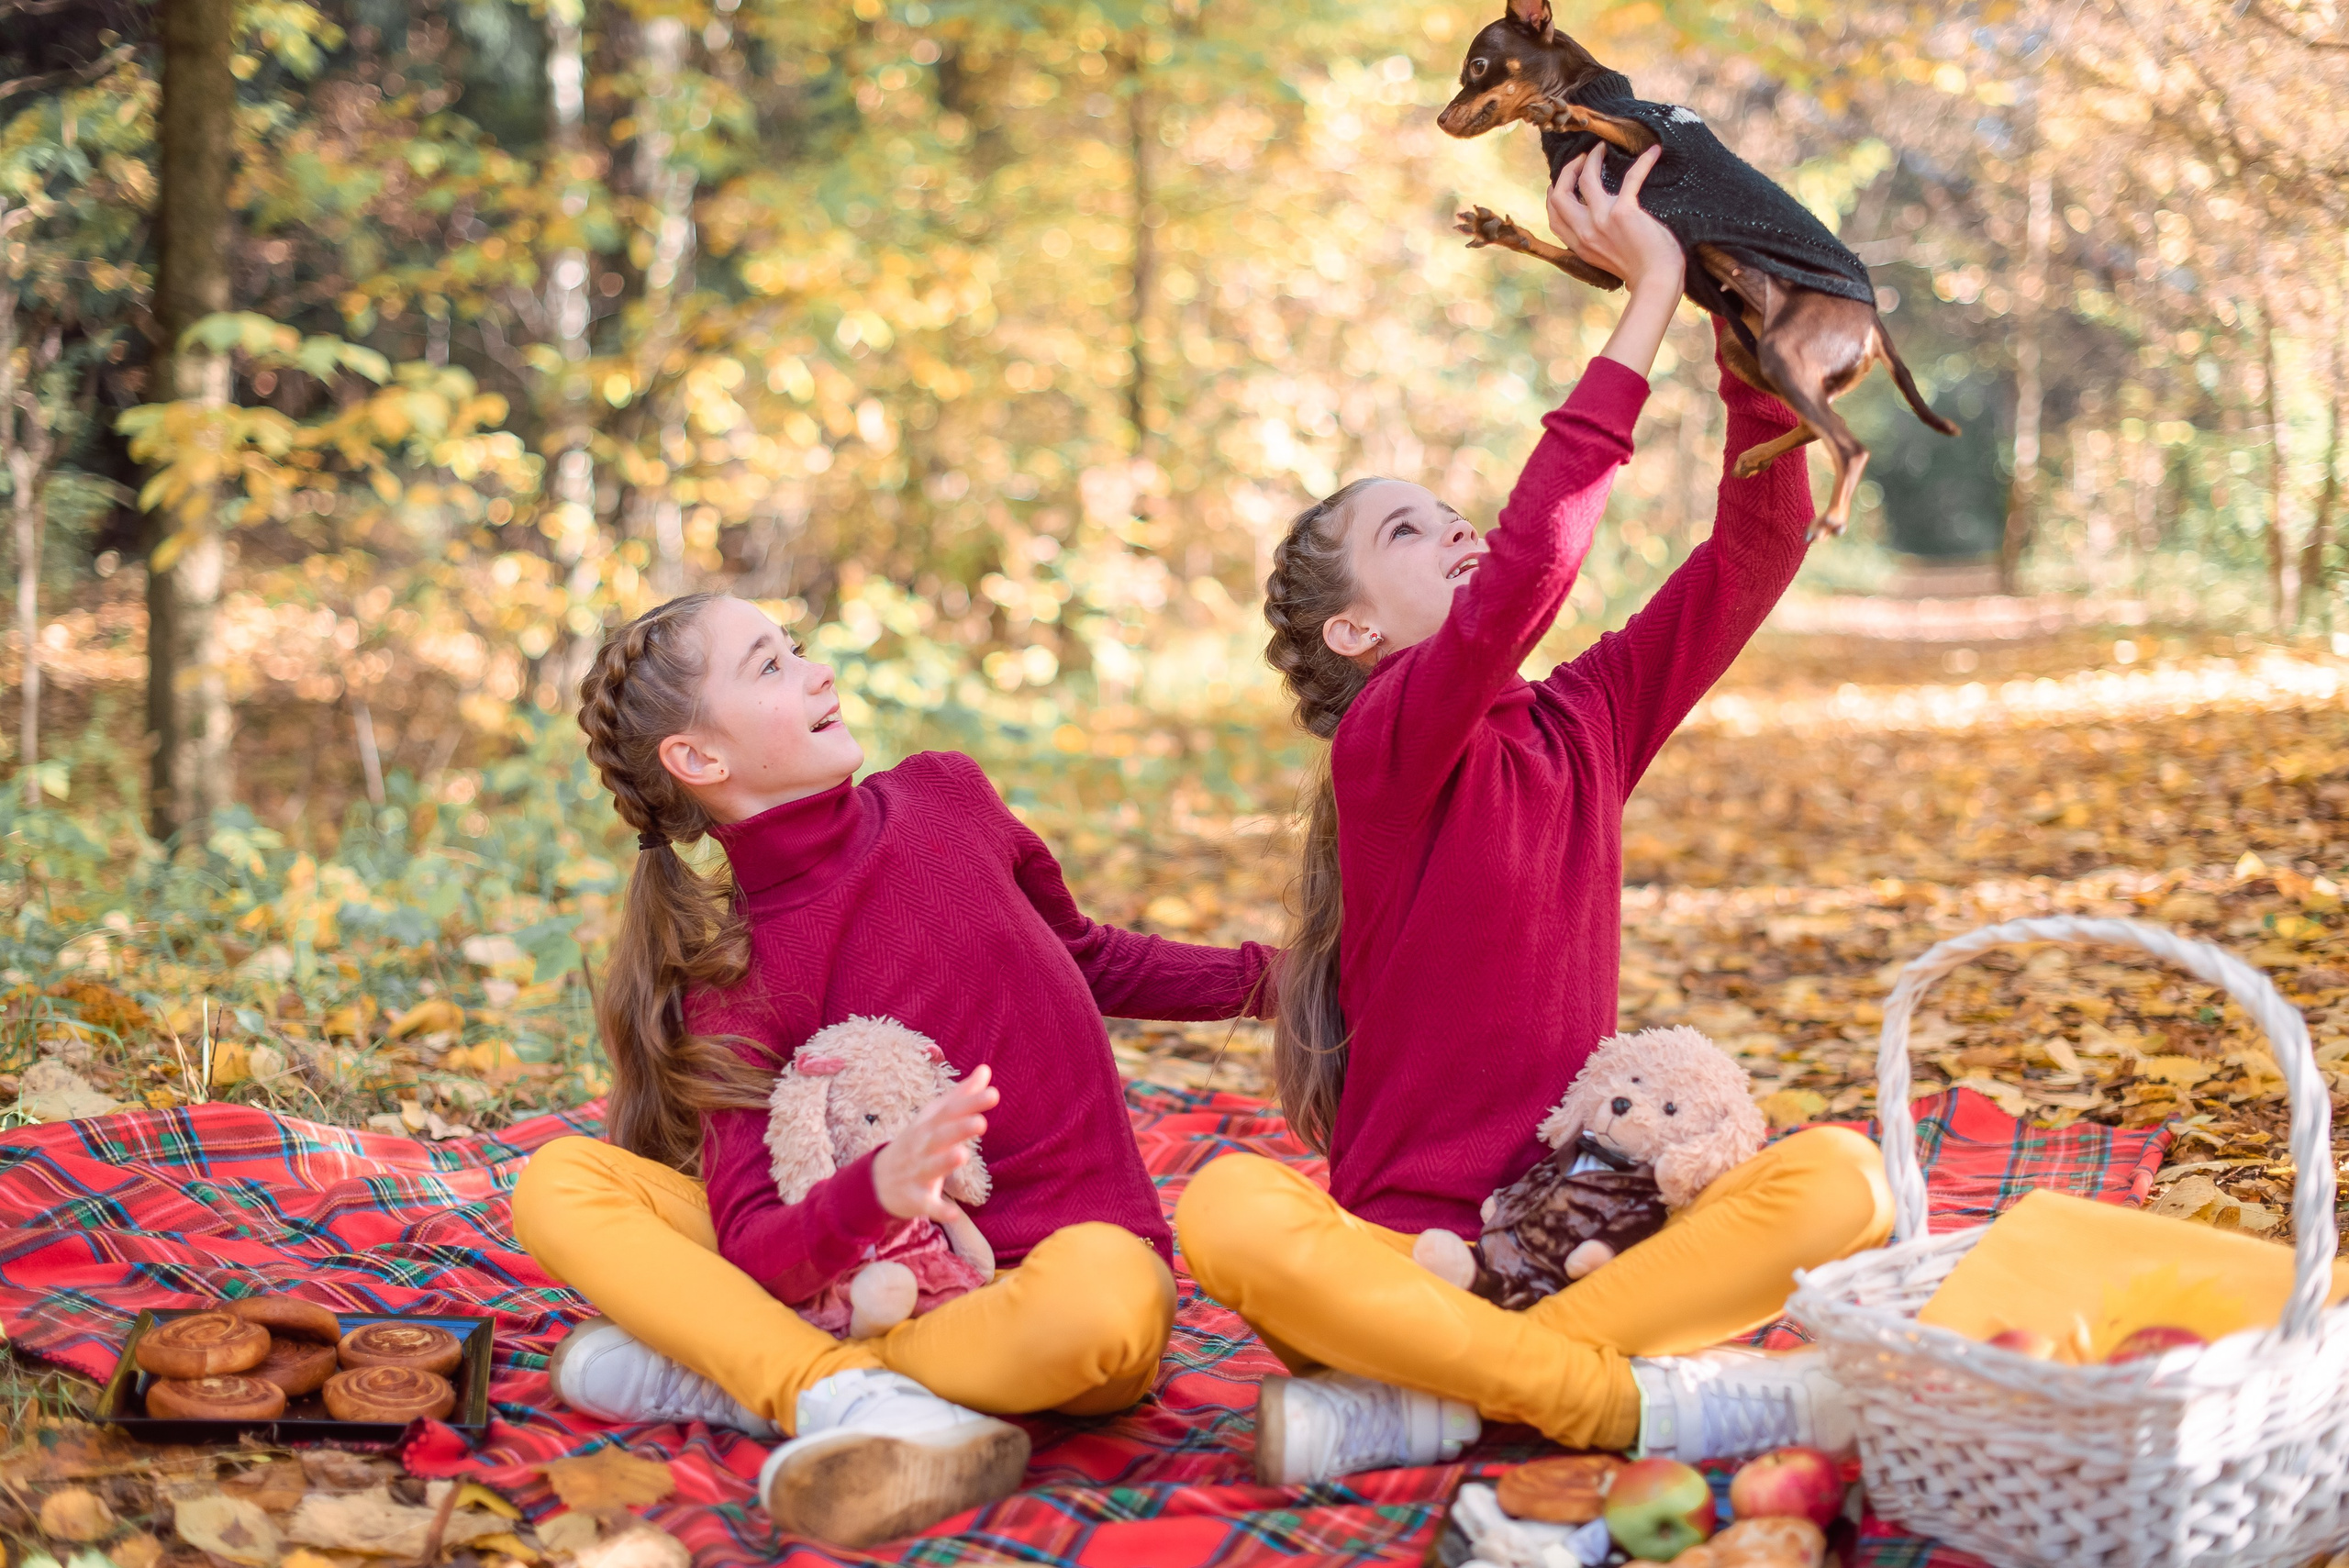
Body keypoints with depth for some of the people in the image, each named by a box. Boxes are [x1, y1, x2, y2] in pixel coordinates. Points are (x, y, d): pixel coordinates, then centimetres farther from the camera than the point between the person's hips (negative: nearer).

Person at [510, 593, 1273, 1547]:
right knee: (561, 1182, -17)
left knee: (1099, 1294, -38)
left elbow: (1087, 959, 22)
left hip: (1057, 1266, 0)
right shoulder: (734, 978, -6)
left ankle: (750, 1375, -20)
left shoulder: (945, 797, 2)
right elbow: (756, 1259, -17)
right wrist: (874, 1194, -38)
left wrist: (1275, 975, 14)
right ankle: (871, 1408, -33)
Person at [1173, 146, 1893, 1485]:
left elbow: (1759, 546, 4)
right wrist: (1651, 297, -22)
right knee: (1230, 1213, -36)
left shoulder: (1588, 720, 9)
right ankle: (1642, 1400, -29)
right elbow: (1531, 568, -27)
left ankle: (1420, 1397, -22)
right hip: (1404, 1243, -5)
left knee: (1841, 1178, -22)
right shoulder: (1387, 745, -9)